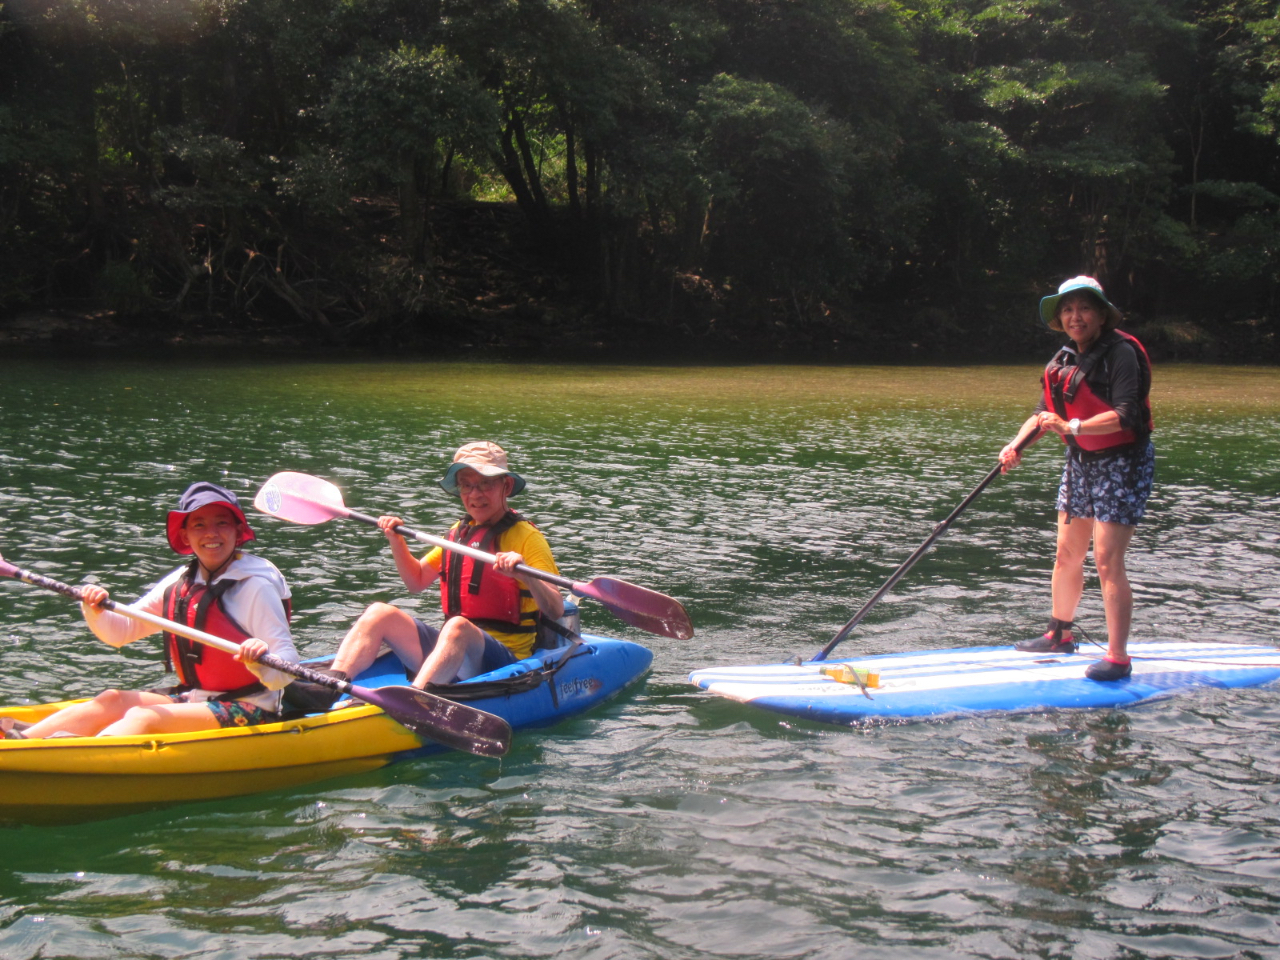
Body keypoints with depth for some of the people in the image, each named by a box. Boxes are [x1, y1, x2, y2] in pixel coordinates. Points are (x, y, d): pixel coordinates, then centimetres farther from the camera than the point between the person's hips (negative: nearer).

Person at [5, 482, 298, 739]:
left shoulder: (256, 586, -10)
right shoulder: (180, 582, 10)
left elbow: (287, 668, -16)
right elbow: (120, 632, 15)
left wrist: (262, 662, -39)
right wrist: (95, 612, -6)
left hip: (248, 710, -7)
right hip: (192, 698, 7)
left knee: (143, 718, -25)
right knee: (113, 700, -12)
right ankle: (19, 740, -26)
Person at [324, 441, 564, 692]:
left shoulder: (526, 537, -4)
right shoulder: (457, 532, 16)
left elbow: (556, 611, -15)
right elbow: (416, 582, 27)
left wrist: (525, 574, -34)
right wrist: (396, 541, 11)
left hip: (506, 662, -6)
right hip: (452, 650, 6)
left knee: (458, 627, -37)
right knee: (381, 613, -13)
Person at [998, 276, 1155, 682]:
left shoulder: (1120, 352, -17)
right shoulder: (1063, 360, 7)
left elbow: (1125, 415, -26)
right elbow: (1043, 412, 7)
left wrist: (1073, 427, -31)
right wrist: (1017, 444, -10)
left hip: (1122, 463, -8)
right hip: (1080, 462, 8)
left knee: (1107, 560, -12)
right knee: (1067, 554, 15)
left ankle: (1118, 657, -6)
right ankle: (1060, 635, 32)